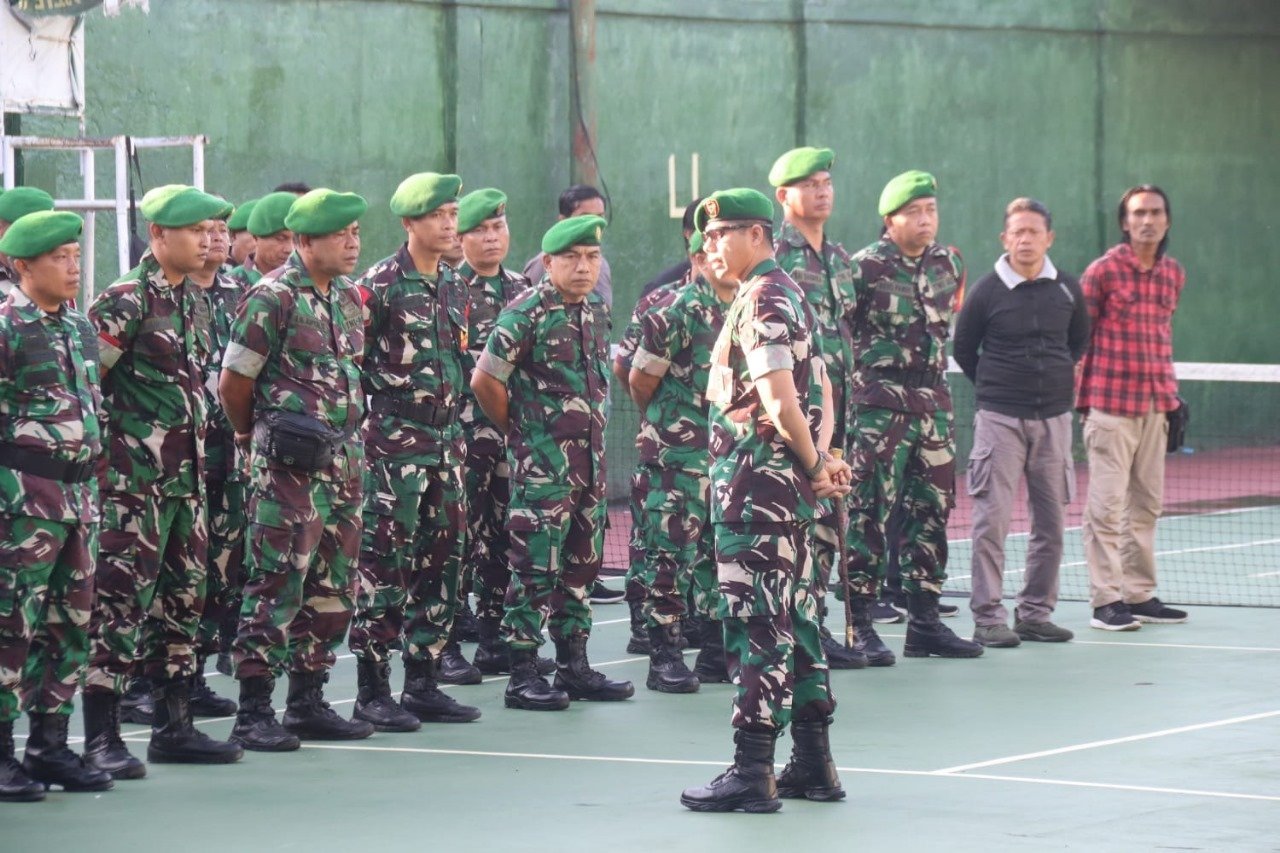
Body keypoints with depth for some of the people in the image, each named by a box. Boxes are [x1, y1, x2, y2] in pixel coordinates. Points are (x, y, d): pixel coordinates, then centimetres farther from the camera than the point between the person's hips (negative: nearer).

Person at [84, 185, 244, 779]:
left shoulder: (195, 300, 13)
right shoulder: (126, 300, -12)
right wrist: (106, 449, -12)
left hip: (188, 475, 8)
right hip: (135, 478, -8)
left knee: (184, 598, 11)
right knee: (121, 600, -7)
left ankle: (173, 728, 19)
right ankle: (101, 736, -4)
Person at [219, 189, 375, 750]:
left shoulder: (349, 297, 13)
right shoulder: (273, 297, -11)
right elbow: (233, 380, -6)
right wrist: (251, 435, 7)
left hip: (343, 458, 8)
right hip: (289, 464, -8)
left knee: (334, 587, 11)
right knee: (277, 583, -7)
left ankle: (308, 702, 20)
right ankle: (253, 713, -3)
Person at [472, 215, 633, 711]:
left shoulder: (596, 311, 11)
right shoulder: (527, 313, -12)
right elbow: (484, 380, -11)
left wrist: (592, 430, 16)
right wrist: (519, 429, 0)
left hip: (590, 459, 8)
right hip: (542, 464, -8)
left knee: (581, 564, 12)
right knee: (536, 567, -6)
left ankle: (574, 666, 20)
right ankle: (522, 675, -2)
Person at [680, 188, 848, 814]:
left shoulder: (759, 300, -13)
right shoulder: (790, 295, 18)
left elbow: (779, 399, -21)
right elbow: (821, 391, 18)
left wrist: (815, 466, -9)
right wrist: (821, 460, 6)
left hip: (756, 481, -10)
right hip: (788, 486, 10)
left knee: (755, 622, -8)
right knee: (793, 618, 13)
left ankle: (753, 772, -7)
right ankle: (813, 762, 17)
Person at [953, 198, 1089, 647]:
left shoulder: (1067, 289, 5)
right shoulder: (986, 292, -4)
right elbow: (963, 349, 7)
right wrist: (993, 388, 9)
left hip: (1053, 416, 4)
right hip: (1000, 419, -4)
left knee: (1051, 521, 6)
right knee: (991, 518, -8)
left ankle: (1035, 613, 15)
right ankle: (987, 617, -5)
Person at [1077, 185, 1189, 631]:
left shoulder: (1173, 274, 11)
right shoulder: (1103, 271, -5)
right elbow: (1079, 338, -3)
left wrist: (1172, 396, 17)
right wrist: (1082, 400, -6)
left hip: (1155, 406, 6)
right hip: (1111, 406, -6)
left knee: (1147, 504, 9)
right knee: (1106, 505, -4)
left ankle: (1139, 595, 17)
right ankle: (1105, 601, -1)